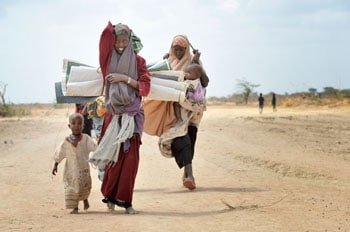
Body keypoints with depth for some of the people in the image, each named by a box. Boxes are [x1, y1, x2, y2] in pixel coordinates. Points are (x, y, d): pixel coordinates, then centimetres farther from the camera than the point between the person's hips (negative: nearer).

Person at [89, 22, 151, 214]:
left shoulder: (138, 61, 6)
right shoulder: (109, 59, 7)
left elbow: (145, 87, -2)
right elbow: (106, 35, -9)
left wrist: (125, 78, -12)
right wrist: (114, 28, 8)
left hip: (132, 114, 0)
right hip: (114, 113, 0)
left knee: (130, 157, -6)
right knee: (114, 156, -3)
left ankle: (125, 200, 0)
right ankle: (110, 196, 13)